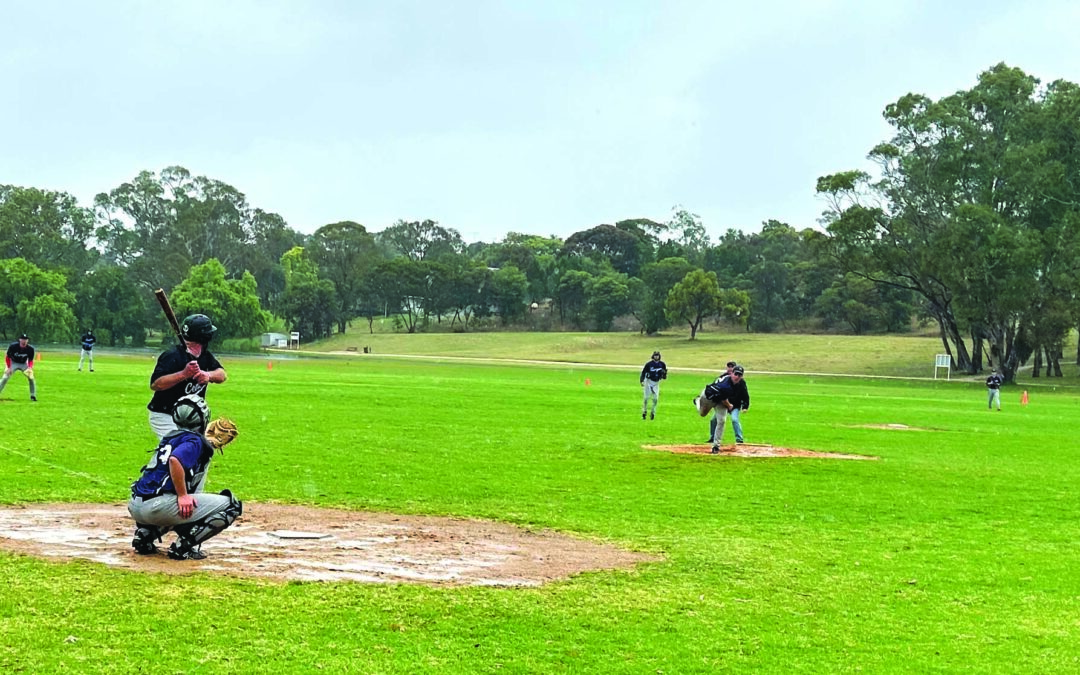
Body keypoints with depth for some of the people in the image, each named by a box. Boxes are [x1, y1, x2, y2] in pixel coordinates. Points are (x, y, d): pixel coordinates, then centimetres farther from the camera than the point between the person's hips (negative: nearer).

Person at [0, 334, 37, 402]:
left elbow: (30, 360, -9)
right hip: (13, 363, -1)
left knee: (31, 378, -11)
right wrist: (8, 368, -18)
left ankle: (33, 396, 2)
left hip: (24, 364, 1)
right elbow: (7, 357, -12)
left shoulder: (30, 348, -21)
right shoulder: (12, 346, -25)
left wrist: (30, 367, -27)